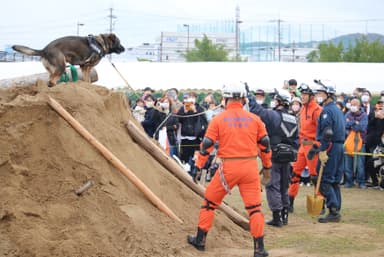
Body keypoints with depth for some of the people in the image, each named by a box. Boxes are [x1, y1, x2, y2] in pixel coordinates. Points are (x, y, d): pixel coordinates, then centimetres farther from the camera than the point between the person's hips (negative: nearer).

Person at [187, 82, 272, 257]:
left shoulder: (218, 119, 0)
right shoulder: (254, 119, 6)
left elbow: (206, 144, 0)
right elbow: (264, 144, 11)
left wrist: (198, 166, 9)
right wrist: (266, 166, 22)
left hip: (228, 167, -1)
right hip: (250, 167, 2)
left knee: (209, 202, 15)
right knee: (254, 207, 6)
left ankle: (200, 240, 21)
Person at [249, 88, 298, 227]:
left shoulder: (272, 115, -13)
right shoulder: (293, 119, 10)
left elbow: (257, 111, -19)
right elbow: (295, 140, 13)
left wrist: (250, 98, -5)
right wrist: (292, 154, 18)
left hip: (274, 156, -7)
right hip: (287, 157, 7)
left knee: (273, 186, -2)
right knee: (284, 186, 16)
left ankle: (277, 217, -4)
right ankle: (284, 216, 21)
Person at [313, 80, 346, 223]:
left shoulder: (327, 111, -13)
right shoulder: (337, 110, 17)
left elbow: (327, 133, -22)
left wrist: (322, 151, -22)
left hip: (330, 147, -9)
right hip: (340, 147, 10)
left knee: (324, 181, -6)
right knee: (334, 181, 12)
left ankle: (333, 212, -10)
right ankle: (336, 211, 15)